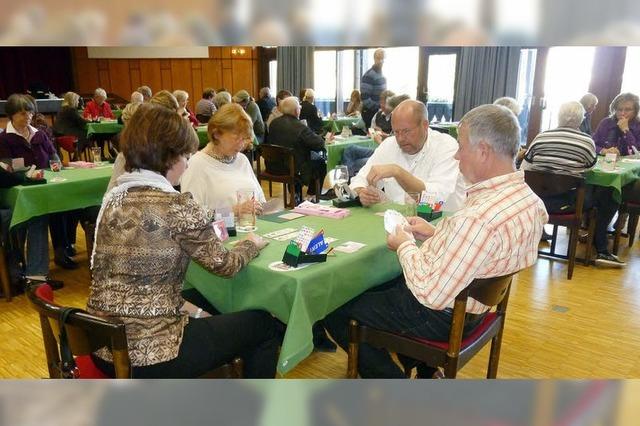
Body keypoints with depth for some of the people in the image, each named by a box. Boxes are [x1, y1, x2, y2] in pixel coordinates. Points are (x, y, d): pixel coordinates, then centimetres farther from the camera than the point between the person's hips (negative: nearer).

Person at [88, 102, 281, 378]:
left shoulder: (113, 198, 3)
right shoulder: (179, 208, -19)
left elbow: (140, 275, 9)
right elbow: (224, 265, -5)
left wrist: (189, 308, 9)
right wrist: (252, 243, 14)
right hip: (150, 354, -8)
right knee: (264, 324, 11)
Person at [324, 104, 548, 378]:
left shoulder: (478, 218, -37)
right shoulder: (528, 198, -5)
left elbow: (430, 294, -32)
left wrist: (404, 246, -16)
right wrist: (436, 233, 2)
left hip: (440, 316, -9)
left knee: (335, 307, 4)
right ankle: (426, 370, 32)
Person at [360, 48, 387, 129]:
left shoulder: (382, 74, 11)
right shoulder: (369, 75, -15)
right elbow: (365, 98, -21)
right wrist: (377, 108, -17)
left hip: (381, 111, 8)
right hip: (370, 112, -8)